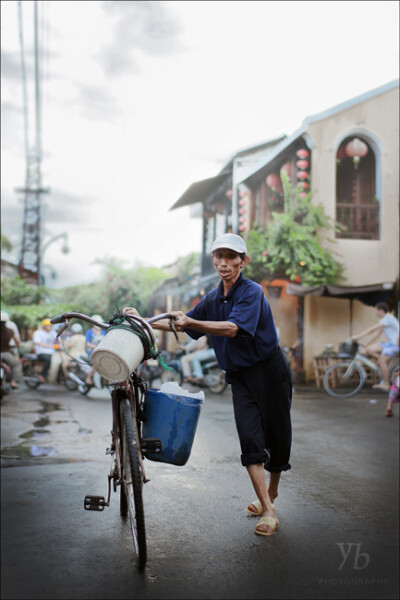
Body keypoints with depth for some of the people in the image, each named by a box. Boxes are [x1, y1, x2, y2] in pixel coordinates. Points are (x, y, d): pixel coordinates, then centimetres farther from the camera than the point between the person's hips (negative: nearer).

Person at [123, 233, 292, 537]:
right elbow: (182, 324, 16)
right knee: (250, 439, -8)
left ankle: (272, 492, 31)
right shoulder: (213, 299, 7)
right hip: (240, 376, 5)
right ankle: (268, 511, -3)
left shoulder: (252, 292, -15)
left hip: (270, 372, -4)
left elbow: (232, 328, -29)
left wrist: (191, 322, -40)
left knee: (276, 436, 6)